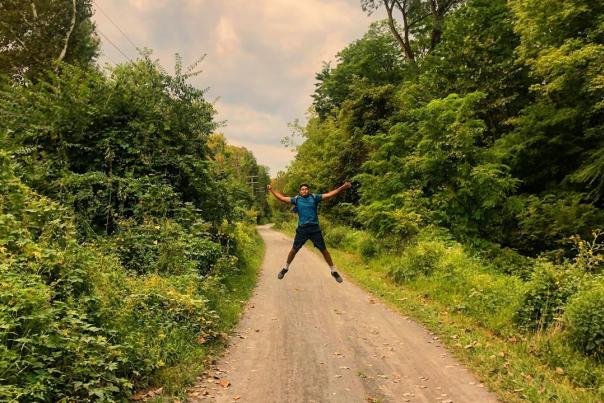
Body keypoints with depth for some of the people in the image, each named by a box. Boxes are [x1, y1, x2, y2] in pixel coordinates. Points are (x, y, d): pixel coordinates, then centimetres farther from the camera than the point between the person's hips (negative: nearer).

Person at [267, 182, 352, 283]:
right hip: (302, 229, 1)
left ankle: (333, 271, 16)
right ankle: (285, 268, 28)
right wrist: (271, 190, 8)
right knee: (294, 250, 7)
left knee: (324, 250, 4)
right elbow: (282, 198, 8)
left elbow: (329, 194, -4)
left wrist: (342, 187, -11)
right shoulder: (296, 199, 3)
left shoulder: (314, 197, 0)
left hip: (315, 229, -1)